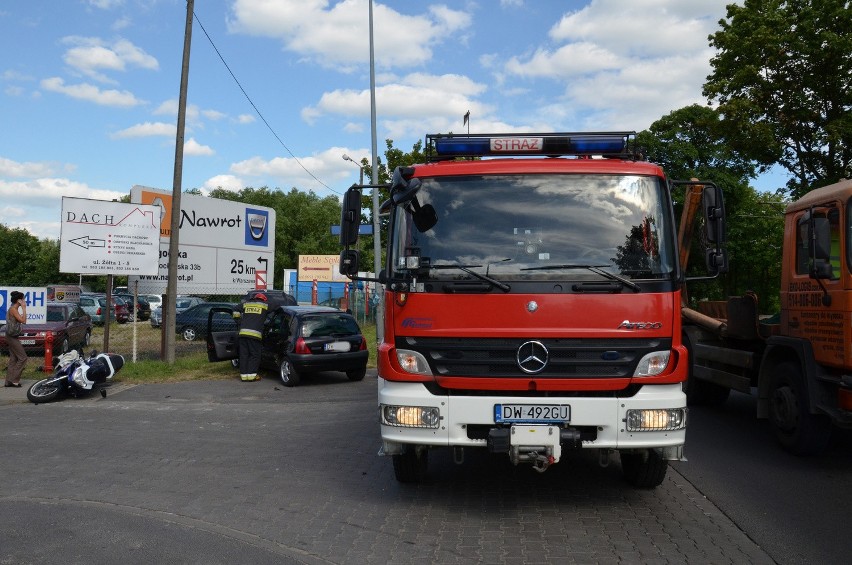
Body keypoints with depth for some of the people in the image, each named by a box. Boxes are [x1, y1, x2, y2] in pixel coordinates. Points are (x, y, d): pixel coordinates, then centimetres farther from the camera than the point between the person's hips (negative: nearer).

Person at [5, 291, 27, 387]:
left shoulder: (14, 309, 13)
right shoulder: (13, 309, -15)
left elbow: (21, 320, 13)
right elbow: (23, 321, -20)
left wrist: (23, 309, 8)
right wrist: (24, 308, -16)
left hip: (12, 337, 10)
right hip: (12, 336, -10)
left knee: (13, 359, 10)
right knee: (22, 358, -7)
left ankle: (9, 381, 12)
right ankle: (14, 379, -5)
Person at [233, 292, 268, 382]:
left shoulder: (246, 304, 19)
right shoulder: (265, 305, 10)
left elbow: (236, 312, 21)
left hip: (243, 332, 4)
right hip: (254, 334, -4)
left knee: (243, 354, 10)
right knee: (255, 355, 4)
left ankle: (243, 374, 12)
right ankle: (251, 375, 0)